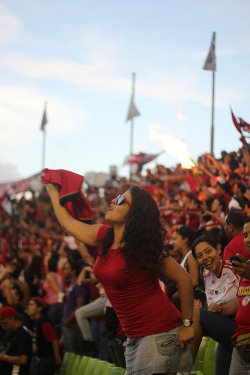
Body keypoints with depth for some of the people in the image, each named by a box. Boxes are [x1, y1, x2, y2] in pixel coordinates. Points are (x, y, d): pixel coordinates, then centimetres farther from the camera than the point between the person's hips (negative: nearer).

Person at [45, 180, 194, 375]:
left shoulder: (142, 247, -17)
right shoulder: (103, 236, 5)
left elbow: (184, 279, -13)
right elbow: (68, 222, 21)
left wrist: (187, 324, -10)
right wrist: (52, 188, 26)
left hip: (160, 333, -8)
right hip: (134, 337, 8)